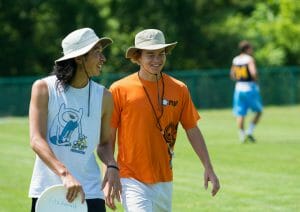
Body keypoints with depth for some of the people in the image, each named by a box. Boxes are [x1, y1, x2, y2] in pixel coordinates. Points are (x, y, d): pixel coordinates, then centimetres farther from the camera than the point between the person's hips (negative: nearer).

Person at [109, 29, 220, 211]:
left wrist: (208, 167, 2)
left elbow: (192, 130, 9)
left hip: (164, 180, 5)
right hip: (132, 180, -4)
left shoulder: (179, 90, 4)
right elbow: (108, 138, -2)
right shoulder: (120, 90, -6)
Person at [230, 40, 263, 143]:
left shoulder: (235, 60, 8)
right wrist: (255, 79, -6)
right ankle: (250, 132, 1)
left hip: (239, 88, 5)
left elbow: (232, 75, 15)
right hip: (250, 88, -5)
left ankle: (242, 135, 1)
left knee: (240, 114, 5)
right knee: (258, 111, 11)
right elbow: (253, 72, -24)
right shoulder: (250, 59, -10)